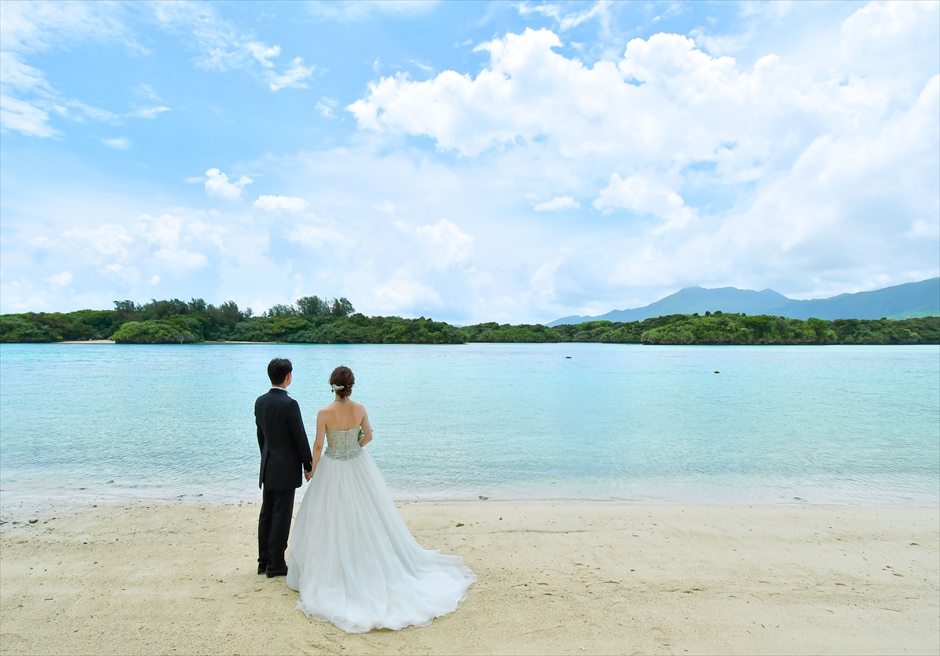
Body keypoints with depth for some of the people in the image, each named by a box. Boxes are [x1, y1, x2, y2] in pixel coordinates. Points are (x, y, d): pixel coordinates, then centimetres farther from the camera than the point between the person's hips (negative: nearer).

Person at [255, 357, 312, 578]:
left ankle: (264, 561, 27)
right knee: (281, 517, 3)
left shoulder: (260, 401, 2)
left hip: (267, 467, 8)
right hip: (286, 469, -8)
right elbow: (301, 438, -16)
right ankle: (276, 565, 12)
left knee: (266, 514, 16)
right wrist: (308, 466, -4)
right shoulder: (289, 404, -21)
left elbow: (260, 434, 12)